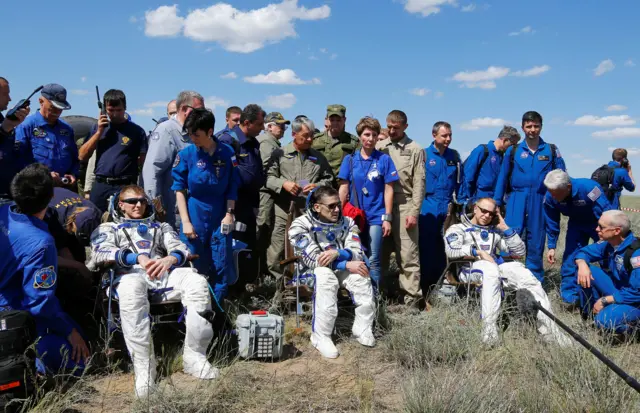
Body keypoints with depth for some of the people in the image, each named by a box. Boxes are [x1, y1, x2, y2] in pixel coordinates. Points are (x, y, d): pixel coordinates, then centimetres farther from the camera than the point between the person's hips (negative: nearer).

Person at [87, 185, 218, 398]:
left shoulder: (160, 226, 37)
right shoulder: (108, 228, 31)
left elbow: (181, 248, 17)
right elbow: (102, 252, 6)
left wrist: (170, 259, -11)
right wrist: (138, 257, -14)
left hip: (164, 272, 2)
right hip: (130, 273, -2)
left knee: (197, 282, -32)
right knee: (131, 293, -42)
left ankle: (194, 356, -28)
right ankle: (143, 368, -41)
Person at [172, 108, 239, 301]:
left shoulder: (227, 152, -1)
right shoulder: (186, 154, -4)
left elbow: (232, 187, 5)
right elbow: (179, 188, -2)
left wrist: (229, 213, -2)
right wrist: (185, 221, -6)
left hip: (220, 218, 1)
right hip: (194, 217, -1)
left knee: (221, 268, 5)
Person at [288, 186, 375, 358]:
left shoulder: (347, 222, -1)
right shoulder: (300, 225, -13)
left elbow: (357, 253, -10)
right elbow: (313, 259, -20)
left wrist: (337, 253, -31)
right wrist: (347, 264, -26)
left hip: (342, 269, 4)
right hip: (313, 271, -3)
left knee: (361, 277, -28)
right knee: (325, 277, -38)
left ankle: (362, 329, -13)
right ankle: (321, 336, -30)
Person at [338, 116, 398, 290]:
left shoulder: (384, 159, 0)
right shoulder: (350, 159, 4)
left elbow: (388, 190, 0)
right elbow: (343, 189, 5)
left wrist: (388, 218, -4)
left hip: (376, 216, -2)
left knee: (373, 261, -2)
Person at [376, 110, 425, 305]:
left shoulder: (415, 149, 4)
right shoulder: (379, 147, 11)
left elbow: (419, 183, -1)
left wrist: (414, 212, -8)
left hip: (404, 206, -3)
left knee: (407, 255, -3)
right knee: (379, 252, 9)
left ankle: (412, 297, 4)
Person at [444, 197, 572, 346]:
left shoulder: (495, 231, 28)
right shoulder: (457, 229, 16)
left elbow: (520, 251, 20)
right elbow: (451, 250, -6)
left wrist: (505, 228, 14)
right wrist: (479, 252, -14)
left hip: (495, 269, 4)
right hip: (468, 270, -4)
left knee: (522, 271, -25)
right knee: (489, 267, -38)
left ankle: (548, 327, -26)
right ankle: (489, 328, -46)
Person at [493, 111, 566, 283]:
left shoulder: (552, 150, 6)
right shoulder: (513, 151, 6)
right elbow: (503, 178, 6)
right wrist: (497, 203, 4)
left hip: (540, 202, 1)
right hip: (517, 199, -1)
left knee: (536, 243, 8)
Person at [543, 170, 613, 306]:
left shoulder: (589, 187, -40)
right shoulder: (550, 197, -25)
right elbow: (552, 224, -9)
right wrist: (551, 246, -7)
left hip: (598, 222, -3)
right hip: (576, 224, 3)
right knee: (570, 257, -8)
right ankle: (570, 298, -1)